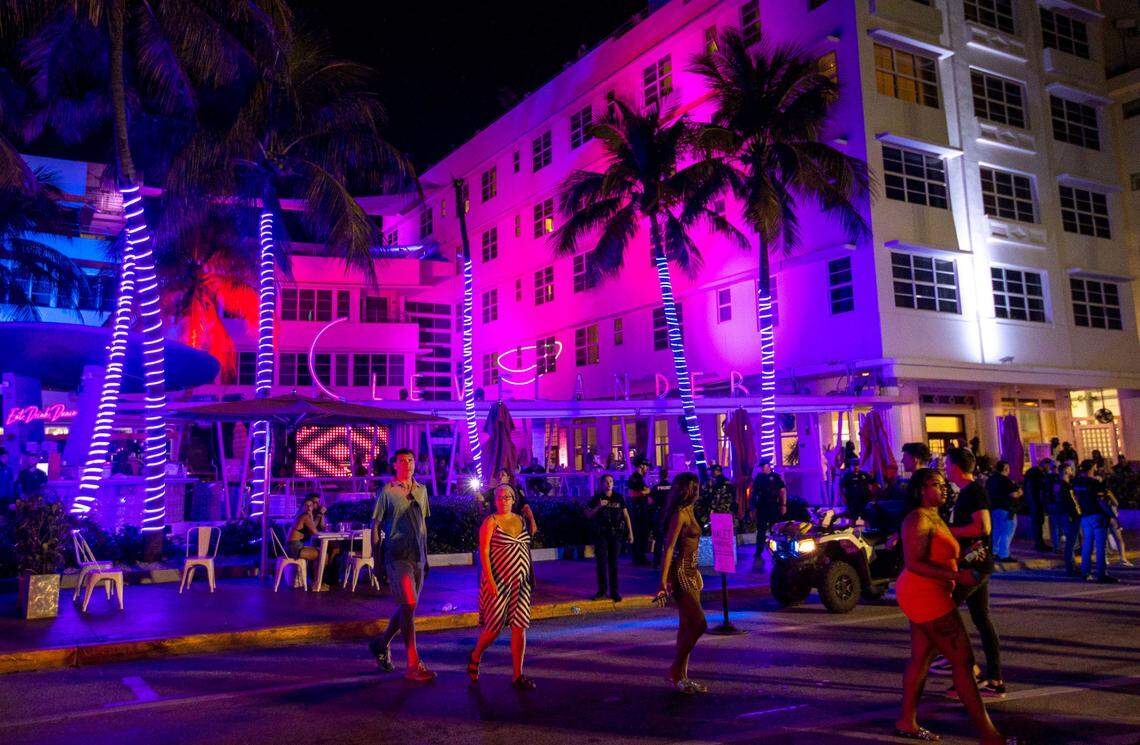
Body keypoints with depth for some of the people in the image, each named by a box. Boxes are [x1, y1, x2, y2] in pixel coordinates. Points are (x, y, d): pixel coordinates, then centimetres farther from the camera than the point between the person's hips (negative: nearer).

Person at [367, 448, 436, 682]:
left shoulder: (421, 490, 12)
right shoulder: (386, 492, -3)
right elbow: (376, 526, -2)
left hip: (417, 557, 6)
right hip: (397, 555, -6)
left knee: (406, 607, 12)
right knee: (409, 605, -12)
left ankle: (381, 644, 35)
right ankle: (413, 665, -8)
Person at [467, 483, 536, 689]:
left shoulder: (521, 520, 12)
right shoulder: (491, 522, -5)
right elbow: (483, 552, -10)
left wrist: (528, 577, 14)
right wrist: (490, 580, -18)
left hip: (520, 582, 5)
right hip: (498, 581, -5)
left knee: (519, 627, 1)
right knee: (494, 627, -1)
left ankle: (518, 676, 6)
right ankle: (475, 657, 28)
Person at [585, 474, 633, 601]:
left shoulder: (619, 498, 5)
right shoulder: (597, 498, 3)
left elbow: (626, 515, 6)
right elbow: (588, 514, 2)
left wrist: (630, 532, 1)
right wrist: (598, 506, -14)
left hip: (616, 534, 0)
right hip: (601, 534, 0)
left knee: (614, 563, 4)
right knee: (601, 562, 0)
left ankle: (614, 591, 9)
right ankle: (602, 590, 9)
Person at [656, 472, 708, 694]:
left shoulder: (688, 512, 13)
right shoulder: (679, 514, -15)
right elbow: (668, 548, -19)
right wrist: (663, 582, -22)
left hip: (689, 573, 10)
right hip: (680, 574, -10)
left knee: (687, 626, 11)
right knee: (699, 624, -11)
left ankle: (682, 676, 17)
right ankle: (674, 673, -1)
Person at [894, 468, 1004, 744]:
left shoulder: (934, 518, 14)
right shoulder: (919, 519, -17)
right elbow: (914, 564, -24)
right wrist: (957, 577, -25)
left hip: (925, 596, 10)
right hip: (926, 596, -10)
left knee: (920, 658, 14)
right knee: (963, 661, -6)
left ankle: (907, 722, 22)